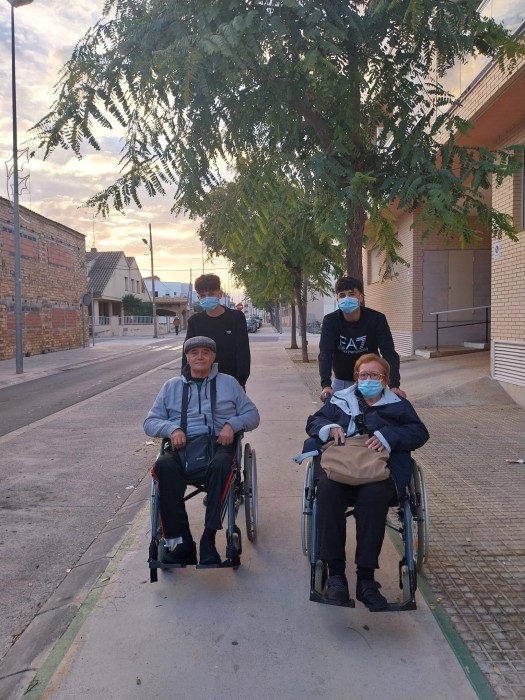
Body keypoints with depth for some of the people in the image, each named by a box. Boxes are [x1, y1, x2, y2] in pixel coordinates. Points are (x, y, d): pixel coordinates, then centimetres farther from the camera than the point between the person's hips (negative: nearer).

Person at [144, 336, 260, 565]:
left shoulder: (228, 383, 20)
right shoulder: (172, 386, 22)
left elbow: (252, 414, 17)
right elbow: (149, 422, 18)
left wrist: (232, 424, -5)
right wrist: (171, 428, -5)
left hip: (218, 444, -1)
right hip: (183, 448, 1)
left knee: (221, 464, -38)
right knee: (164, 466, -34)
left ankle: (209, 538, -34)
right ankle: (181, 541, -29)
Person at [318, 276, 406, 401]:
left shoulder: (376, 319, -17)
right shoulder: (330, 320, -15)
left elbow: (389, 353, -23)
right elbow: (325, 354, -25)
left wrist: (394, 385, -39)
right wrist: (326, 385, -42)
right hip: (341, 382, 1)